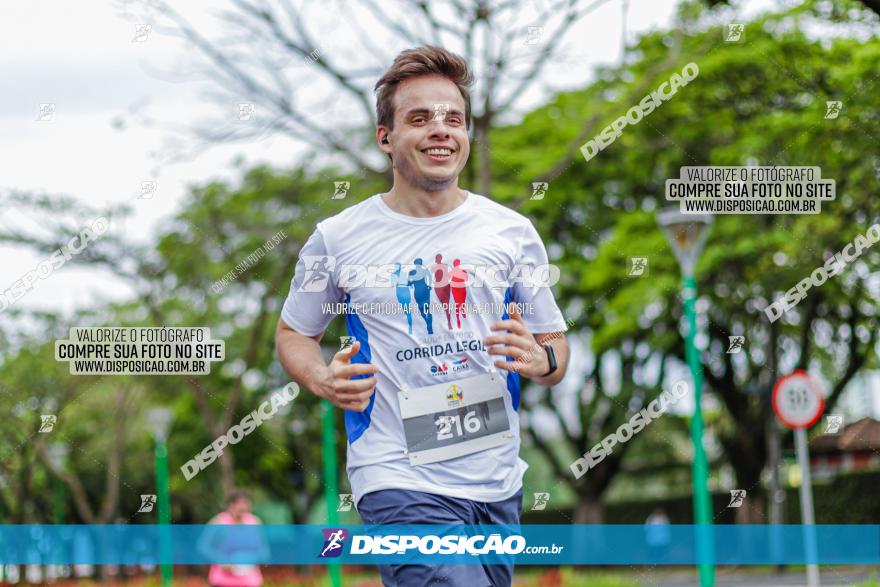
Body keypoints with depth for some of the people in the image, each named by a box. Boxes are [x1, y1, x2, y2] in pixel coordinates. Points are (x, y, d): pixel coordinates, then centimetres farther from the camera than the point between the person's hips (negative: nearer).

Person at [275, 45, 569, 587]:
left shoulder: (512, 231, 6)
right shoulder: (338, 238, 0)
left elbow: (555, 346, 13)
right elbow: (293, 333, 14)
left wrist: (540, 359, -11)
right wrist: (322, 379, -8)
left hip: (499, 483, 4)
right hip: (400, 478, -4)